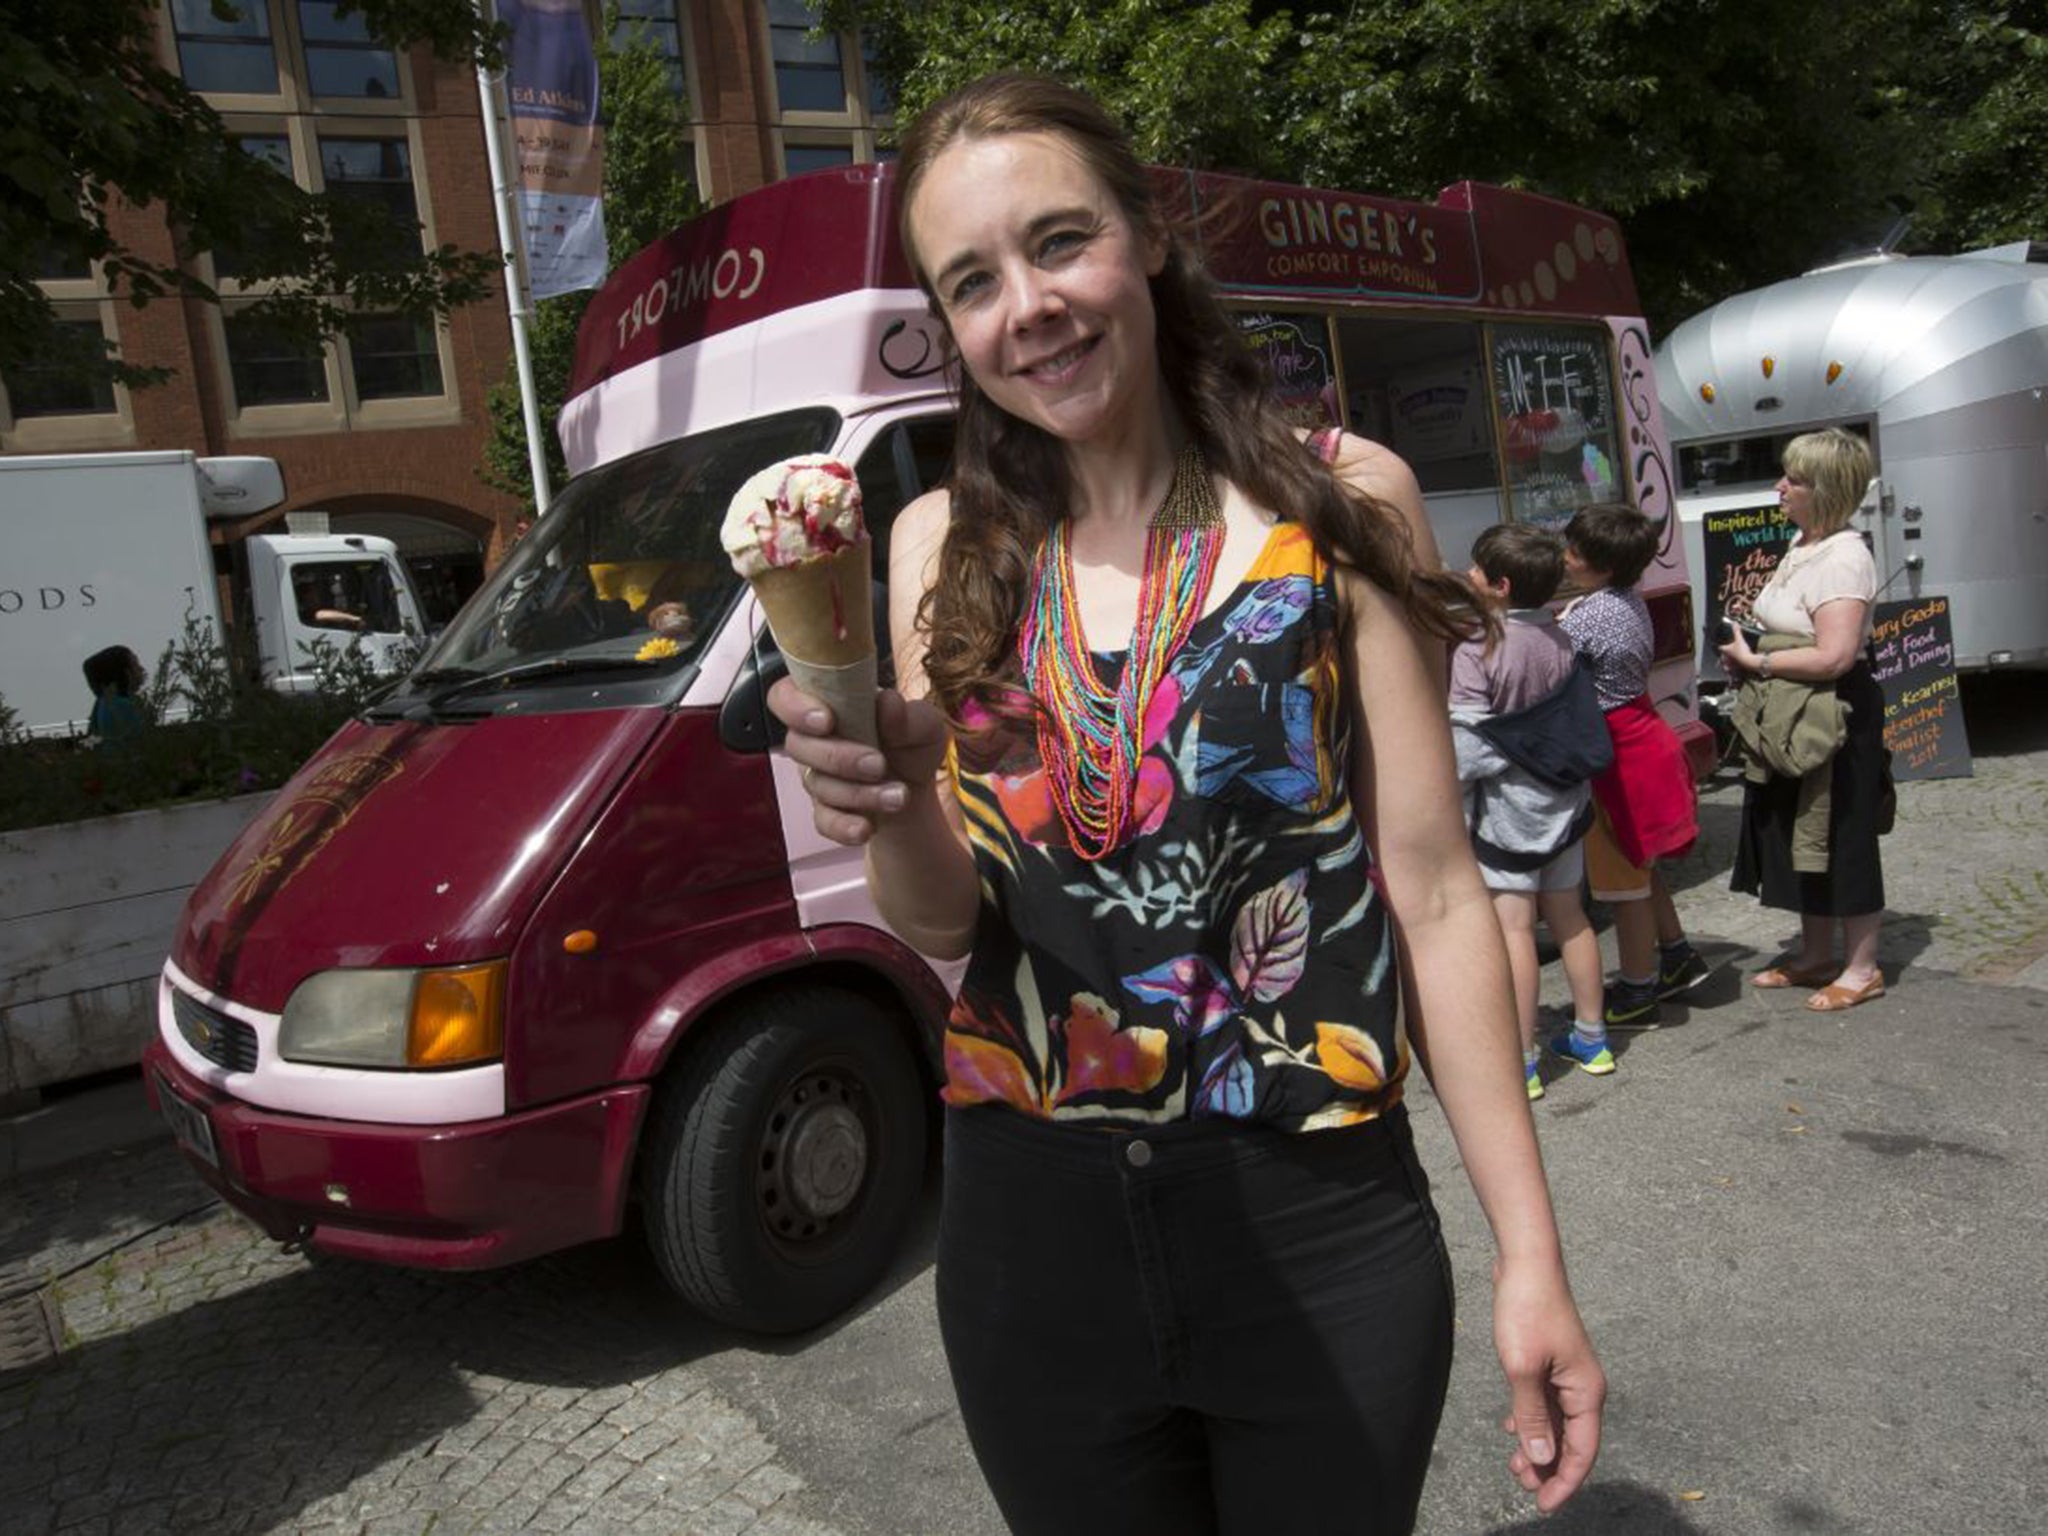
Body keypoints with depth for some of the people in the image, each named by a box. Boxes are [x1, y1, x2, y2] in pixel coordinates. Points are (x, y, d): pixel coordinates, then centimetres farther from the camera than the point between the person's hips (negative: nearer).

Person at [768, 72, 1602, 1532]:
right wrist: (890, 804, -22)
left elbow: (1432, 888, -5)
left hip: (1318, 1239, -2)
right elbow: (946, 922, 0)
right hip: (1034, 1232, 3)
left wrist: (1531, 1251, -6)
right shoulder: (944, 545, 1)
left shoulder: (1339, 502, -6)